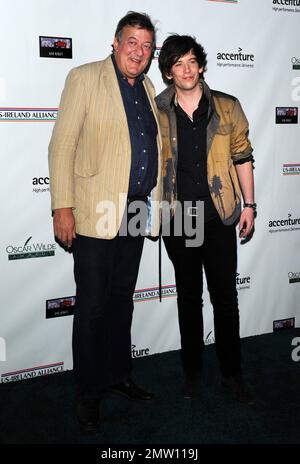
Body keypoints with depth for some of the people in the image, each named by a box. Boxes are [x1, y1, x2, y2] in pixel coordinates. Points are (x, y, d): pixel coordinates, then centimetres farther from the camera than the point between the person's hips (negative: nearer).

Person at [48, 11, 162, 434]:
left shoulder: (147, 88, 15)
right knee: (92, 305, 2)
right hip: (96, 213, -6)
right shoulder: (85, 78, -4)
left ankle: (118, 374, 32)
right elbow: (62, 144, -9)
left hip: (137, 212, 6)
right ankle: (88, 392, 18)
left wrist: (154, 204, 14)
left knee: (122, 300, 16)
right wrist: (62, 207, -16)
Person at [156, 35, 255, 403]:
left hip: (220, 218, 0)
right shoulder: (157, 112, 2)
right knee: (189, 297, 12)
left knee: (225, 298, 6)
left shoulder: (227, 107, 2)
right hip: (177, 220, 1)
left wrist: (249, 204, 4)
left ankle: (232, 373, 22)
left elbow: (242, 156, 7)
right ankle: (192, 371, 28)